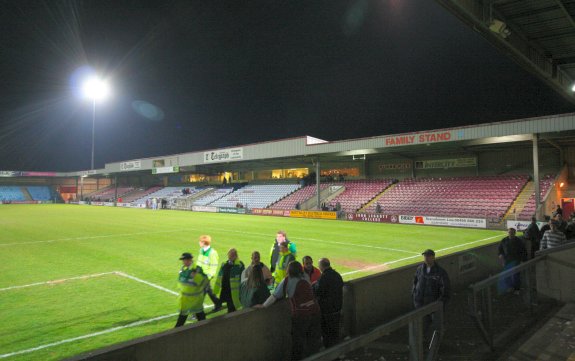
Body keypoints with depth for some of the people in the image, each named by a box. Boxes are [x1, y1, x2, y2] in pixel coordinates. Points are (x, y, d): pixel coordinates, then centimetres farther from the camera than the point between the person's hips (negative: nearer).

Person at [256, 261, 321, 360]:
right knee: (314, 340, 17)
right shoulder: (305, 280, 9)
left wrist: (263, 305, 10)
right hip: (315, 311, 4)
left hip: (300, 315, -4)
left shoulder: (287, 281, -4)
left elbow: (275, 296, -2)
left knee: (298, 341, 15)